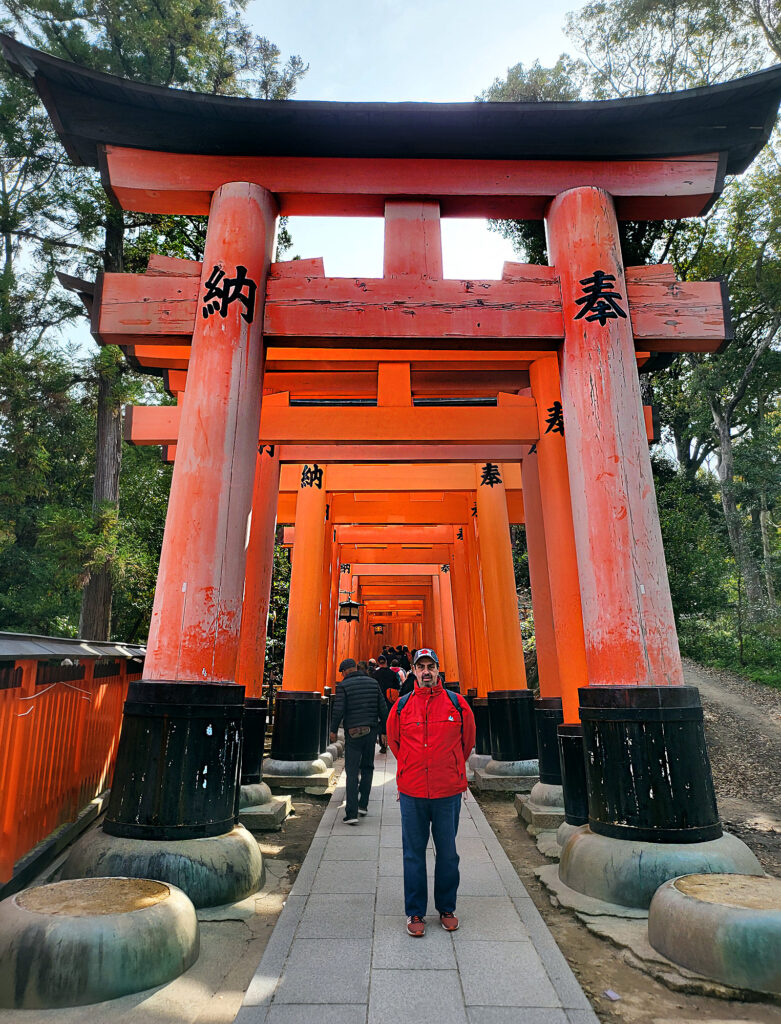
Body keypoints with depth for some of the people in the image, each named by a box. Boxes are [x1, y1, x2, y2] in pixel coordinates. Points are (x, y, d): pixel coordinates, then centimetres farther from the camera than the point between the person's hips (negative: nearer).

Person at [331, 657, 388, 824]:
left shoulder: (343, 686, -6)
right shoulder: (373, 682, 7)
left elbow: (338, 710, -12)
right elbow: (383, 709, 7)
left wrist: (333, 730, 2)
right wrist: (384, 731, 13)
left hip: (353, 732, -4)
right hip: (371, 731, 4)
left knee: (352, 772, 0)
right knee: (367, 767, 19)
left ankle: (351, 813, -5)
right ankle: (363, 805, 24)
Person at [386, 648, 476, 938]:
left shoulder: (456, 703, -3)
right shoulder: (401, 706, -1)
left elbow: (468, 739, 12)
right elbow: (393, 740, 15)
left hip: (448, 791, 0)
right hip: (411, 792, 0)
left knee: (447, 853, 12)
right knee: (413, 853, 10)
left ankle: (446, 908, 31)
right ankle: (415, 913, 25)